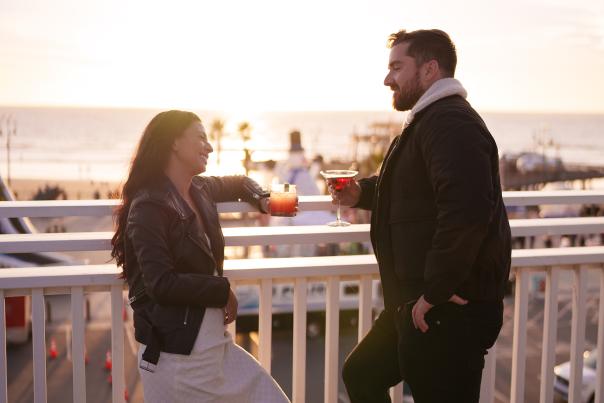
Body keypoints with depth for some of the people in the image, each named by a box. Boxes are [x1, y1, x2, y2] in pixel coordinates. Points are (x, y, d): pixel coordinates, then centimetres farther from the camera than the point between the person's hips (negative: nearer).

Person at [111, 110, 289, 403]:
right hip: (176, 356, -8)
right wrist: (223, 290, -12)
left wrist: (261, 200, 11)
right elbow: (161, 284, -22)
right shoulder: (149, 207, -15)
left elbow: (236, 183, 32)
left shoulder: (201, 190, 9)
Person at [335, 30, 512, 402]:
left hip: (449, 310, -11)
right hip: (418, 302, 11)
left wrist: (434, 293, -24)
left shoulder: (451, 122, -19)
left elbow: (467, 213, -32)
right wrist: (363, 193, 12)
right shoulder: (429, 120, 17)